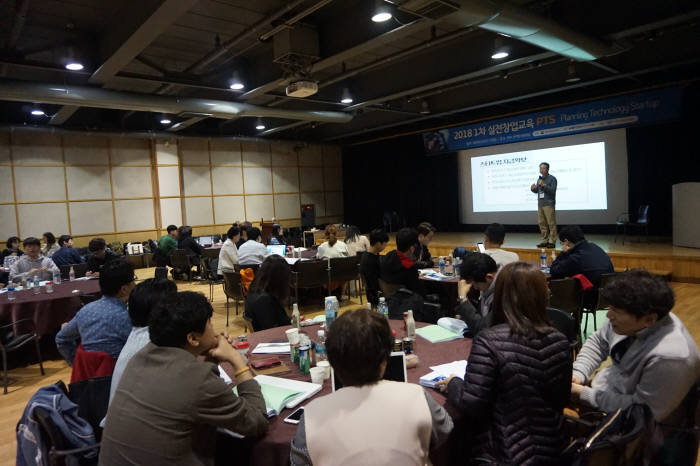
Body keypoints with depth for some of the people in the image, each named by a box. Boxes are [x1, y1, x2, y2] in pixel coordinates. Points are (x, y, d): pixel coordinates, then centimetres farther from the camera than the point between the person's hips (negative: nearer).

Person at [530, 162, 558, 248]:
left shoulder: (552, 179, -3)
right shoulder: (539, 179, 17)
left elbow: (553, 191, -13)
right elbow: (537, 191, 23)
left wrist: (544, 185, -23)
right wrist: (533, 189, 1)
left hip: (549, 204, -6)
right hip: (540, 204, 7)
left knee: (551, 224, -7)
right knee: (542, 224, 6)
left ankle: (552, 242, -4)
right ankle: (544, 241, 12)